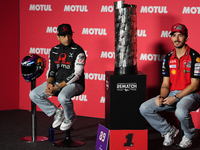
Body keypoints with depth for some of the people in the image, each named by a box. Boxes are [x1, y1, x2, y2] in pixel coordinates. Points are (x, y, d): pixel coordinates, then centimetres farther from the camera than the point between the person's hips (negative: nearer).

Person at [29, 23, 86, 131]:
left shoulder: (78, 51, -12)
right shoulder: (54, 51, 9)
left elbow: (76, 75, -17)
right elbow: (51, 70, 12)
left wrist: (57, 87, -21)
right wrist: (49, 84, -11)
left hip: (74, 84, -6)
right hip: (56, 82, 6)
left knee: (62, 97, -38)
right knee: (34, 95, -7)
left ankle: (70, 117, -3)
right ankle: (57, 112, 7)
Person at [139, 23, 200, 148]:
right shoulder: (168, 58, 9)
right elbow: (166, 83, 10)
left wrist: (175, 98, -19)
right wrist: (162, 97, -12)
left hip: (190, 95, -6)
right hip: (171, 94, 6)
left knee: (181, 112, -39)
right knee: (144, 109, -11)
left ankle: (189, 135, -4)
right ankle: (169, 130, 8)